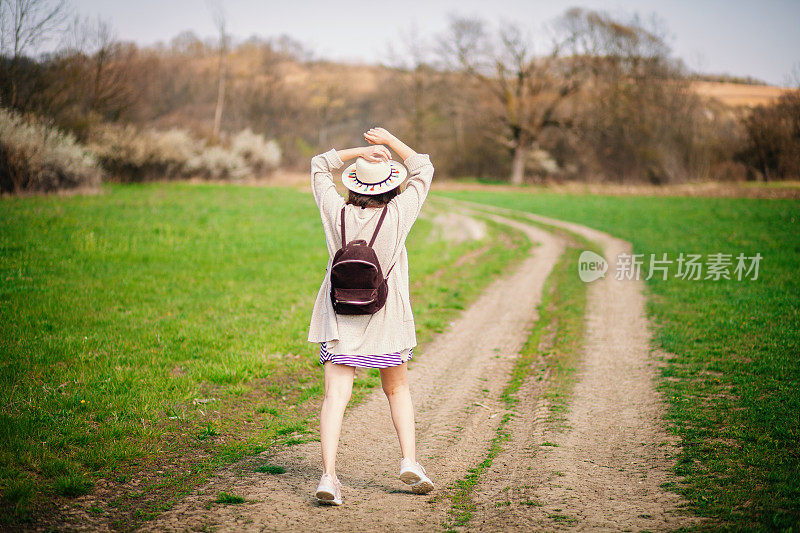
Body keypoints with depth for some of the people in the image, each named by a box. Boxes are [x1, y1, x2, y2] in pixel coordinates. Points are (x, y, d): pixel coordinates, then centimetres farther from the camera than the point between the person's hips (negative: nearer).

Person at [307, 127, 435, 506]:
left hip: (339, 318, 0)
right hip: (386, 319, 0)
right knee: (397, 390, 19)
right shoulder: (398, 215, -10)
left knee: (336, 394, -4)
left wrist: (359, 152, 1)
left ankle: (328, 474, -16)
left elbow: (319, 166, 12)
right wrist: (389, 141, 6)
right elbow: (423, 169, 5)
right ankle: (409, 462, 9)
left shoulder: (337, 212, -5)